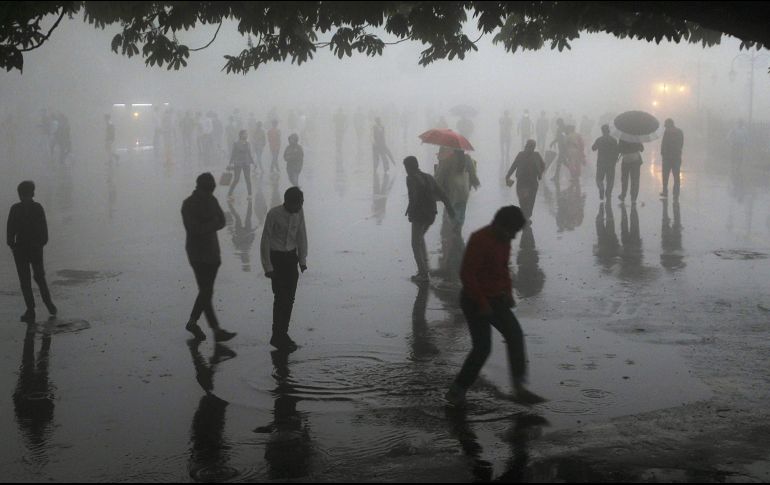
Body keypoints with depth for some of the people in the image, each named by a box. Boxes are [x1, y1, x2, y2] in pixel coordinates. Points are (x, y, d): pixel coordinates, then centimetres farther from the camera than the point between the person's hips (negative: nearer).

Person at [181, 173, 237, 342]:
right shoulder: (188, 205, -12)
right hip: (197, 254, -7)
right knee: (206, 292, -7)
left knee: (206, 291, 11)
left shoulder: (212, 200, 7)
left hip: (212, 251, 7)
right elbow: (194, 229, -20)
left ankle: (192, 322, 27)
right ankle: (217, 331, -6)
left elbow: (222, 221, 1)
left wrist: (205, 226, -16)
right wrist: (213, 223, -11)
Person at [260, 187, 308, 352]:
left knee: (290, 297, 6)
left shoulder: (299, 213, -3)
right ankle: (278, 336, -1)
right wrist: (268, 267, -12)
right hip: (276, 257, -5)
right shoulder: (274, 214, -18)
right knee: (281, 297, -10)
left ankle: (281, 335, 17)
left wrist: (302, 260, 5)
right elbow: (265, 240, -12)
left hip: (291, 257, 5)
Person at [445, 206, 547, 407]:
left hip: (495, 300, 9)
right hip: (475, 301, -9)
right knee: (482, 347, -9)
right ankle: (456, 391, 6)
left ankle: (519, 389, 2)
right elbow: (467, 274, -24)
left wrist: (508, 291, 7)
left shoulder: (504, 240, 6)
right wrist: (482, 303, -22)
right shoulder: (479, 240, -21)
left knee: (515, 336, -1)